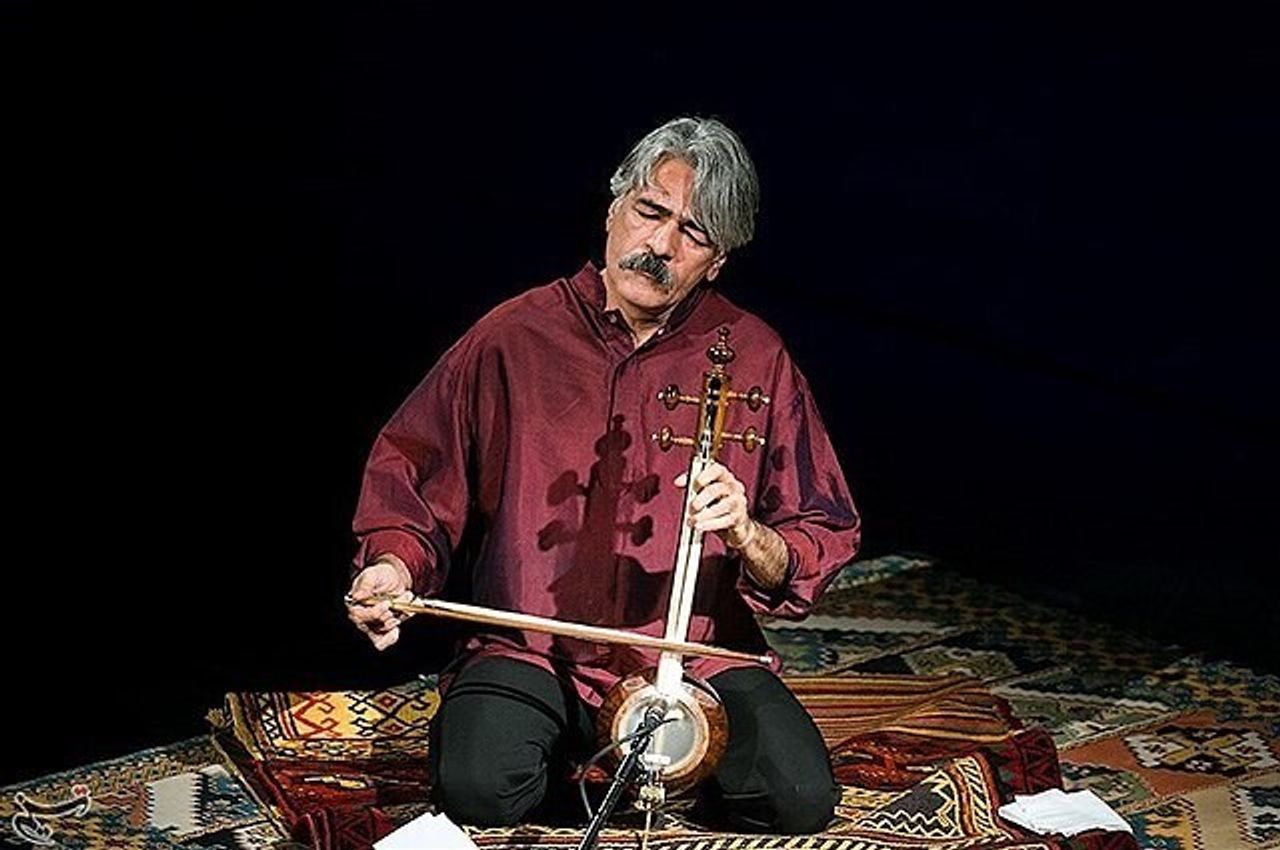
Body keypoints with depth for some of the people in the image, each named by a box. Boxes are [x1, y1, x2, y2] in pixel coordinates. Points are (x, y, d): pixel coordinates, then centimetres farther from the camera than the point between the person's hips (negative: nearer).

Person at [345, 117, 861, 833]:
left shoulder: (755, 359, 2)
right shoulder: (515, 336, 1)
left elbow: (824, 544, 2)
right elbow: (411, 474, 10)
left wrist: (748, 540, -20)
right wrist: (395, 565, -11)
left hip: (700, 654, 1)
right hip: (532, 649, 0)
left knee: (800, 798, -23)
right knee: (479, 789, -28)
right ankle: (569, 749, 9)